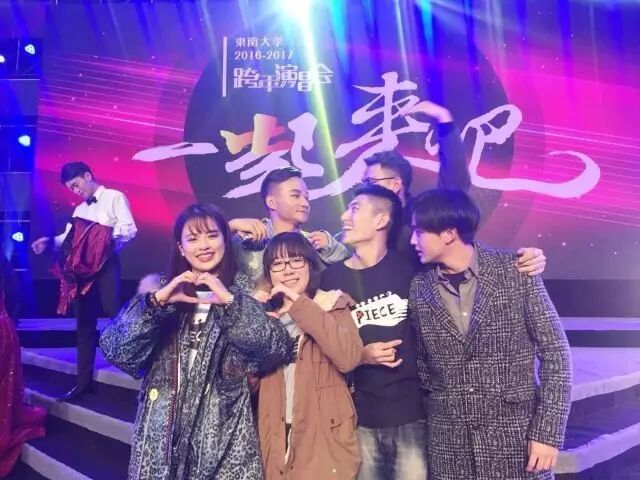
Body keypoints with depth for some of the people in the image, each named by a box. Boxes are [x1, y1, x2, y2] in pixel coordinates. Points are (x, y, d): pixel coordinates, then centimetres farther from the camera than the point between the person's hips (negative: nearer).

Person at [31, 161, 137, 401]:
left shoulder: (114, 197, 2)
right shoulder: (80, 209, 25)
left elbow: (130, 230, -10)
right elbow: (68, 238, 16)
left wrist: (106, 240, -20)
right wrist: (50, 241, -2)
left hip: (106, 266, -7)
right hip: (82, 269, 7)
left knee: (115, 317, -13)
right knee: (84, 325, 9)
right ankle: (84, 381, 16)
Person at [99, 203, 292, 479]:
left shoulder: (244, 291, 1)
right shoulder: (162, 289, 5)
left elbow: (277, 350, -14)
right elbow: (114, 351, -5)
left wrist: (230, 301, -21)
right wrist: (157, 301, -16)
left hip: (222, 430, -2)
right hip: (163, 429, 2)